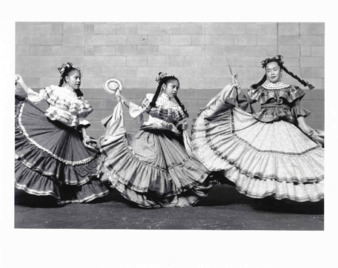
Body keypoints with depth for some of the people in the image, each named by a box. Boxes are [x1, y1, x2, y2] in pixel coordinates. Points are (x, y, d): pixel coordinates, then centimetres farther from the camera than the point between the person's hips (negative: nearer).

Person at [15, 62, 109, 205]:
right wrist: (21, 83, 2)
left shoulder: (78, 98, 12)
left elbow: (80, 119, 12)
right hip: (48, 129, -3)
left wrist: (84, 135, 4)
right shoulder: (55, 90, 3)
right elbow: (36, 97, 3)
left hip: (68, 135, 4)